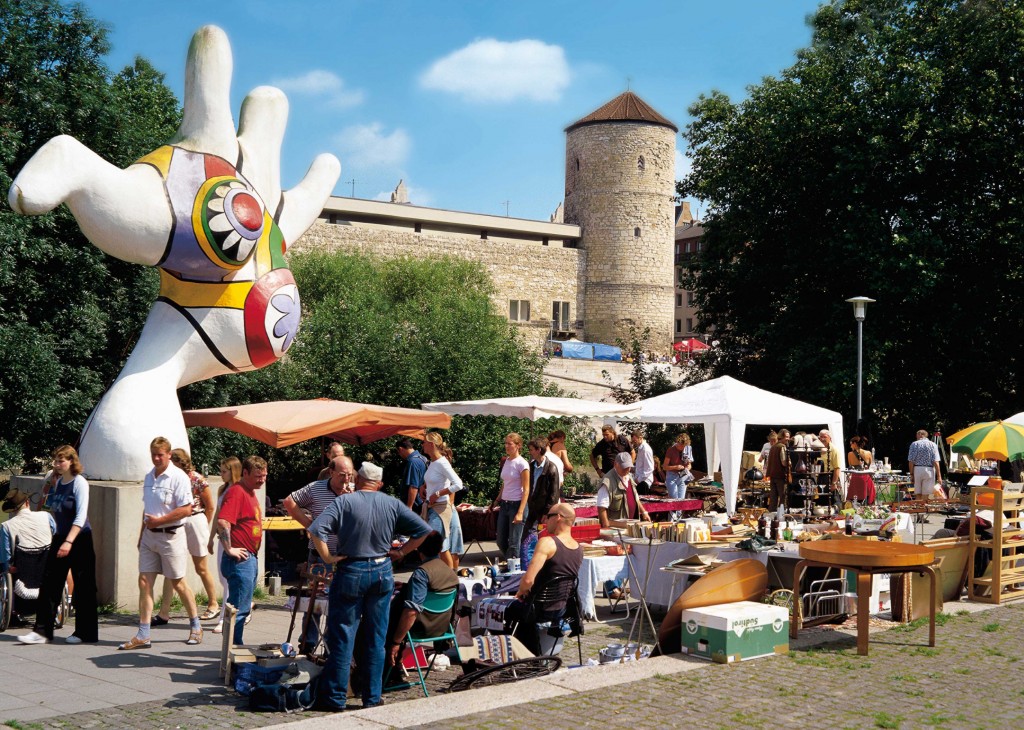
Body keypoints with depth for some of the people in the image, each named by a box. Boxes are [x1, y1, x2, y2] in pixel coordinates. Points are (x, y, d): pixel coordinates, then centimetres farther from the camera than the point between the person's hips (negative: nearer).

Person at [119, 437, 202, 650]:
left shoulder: (178, 477, -12)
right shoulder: (149, 477, 11)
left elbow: (186, 510, -17)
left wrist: (158, 520, -17)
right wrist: (141, 534, 18)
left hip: (170, 535, -7)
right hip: (149, 536, 7)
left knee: (178, 582, 3)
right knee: (144, 582, 1)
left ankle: (195, 627, 20)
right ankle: (142, 635, 3)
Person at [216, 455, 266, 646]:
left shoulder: (251, 492, 16)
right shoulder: (236, 492, -15)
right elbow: (222, 521, -29)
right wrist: (230, 549, -24)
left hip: (250, 559, 10)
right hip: (240, 559, -10)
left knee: (243, 607, 15)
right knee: (239, 608, -8)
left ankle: (236, 646, 22)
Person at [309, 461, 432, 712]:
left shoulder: (344, 502, -7)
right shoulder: (392, 504, 3)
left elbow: (316, 530, -19)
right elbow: (423, 529, 3)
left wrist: (327, 557, -10)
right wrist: (401, 552, 6)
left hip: (351, 572, -3)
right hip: (382, 572, 3)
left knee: (342, 637, 4)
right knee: (376, 639, 10)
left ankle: (335, 697, 7)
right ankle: (372, 698, 15)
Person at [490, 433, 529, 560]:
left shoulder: (522, 464, -10)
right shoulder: (506, 461, 10)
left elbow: (526, 490, -12)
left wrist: (520, 513, -18)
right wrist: (496, 501, 19)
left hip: (516, 504, -7)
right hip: (504, 505, 7)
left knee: (514, 544, -4)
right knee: (501, 541, 10)